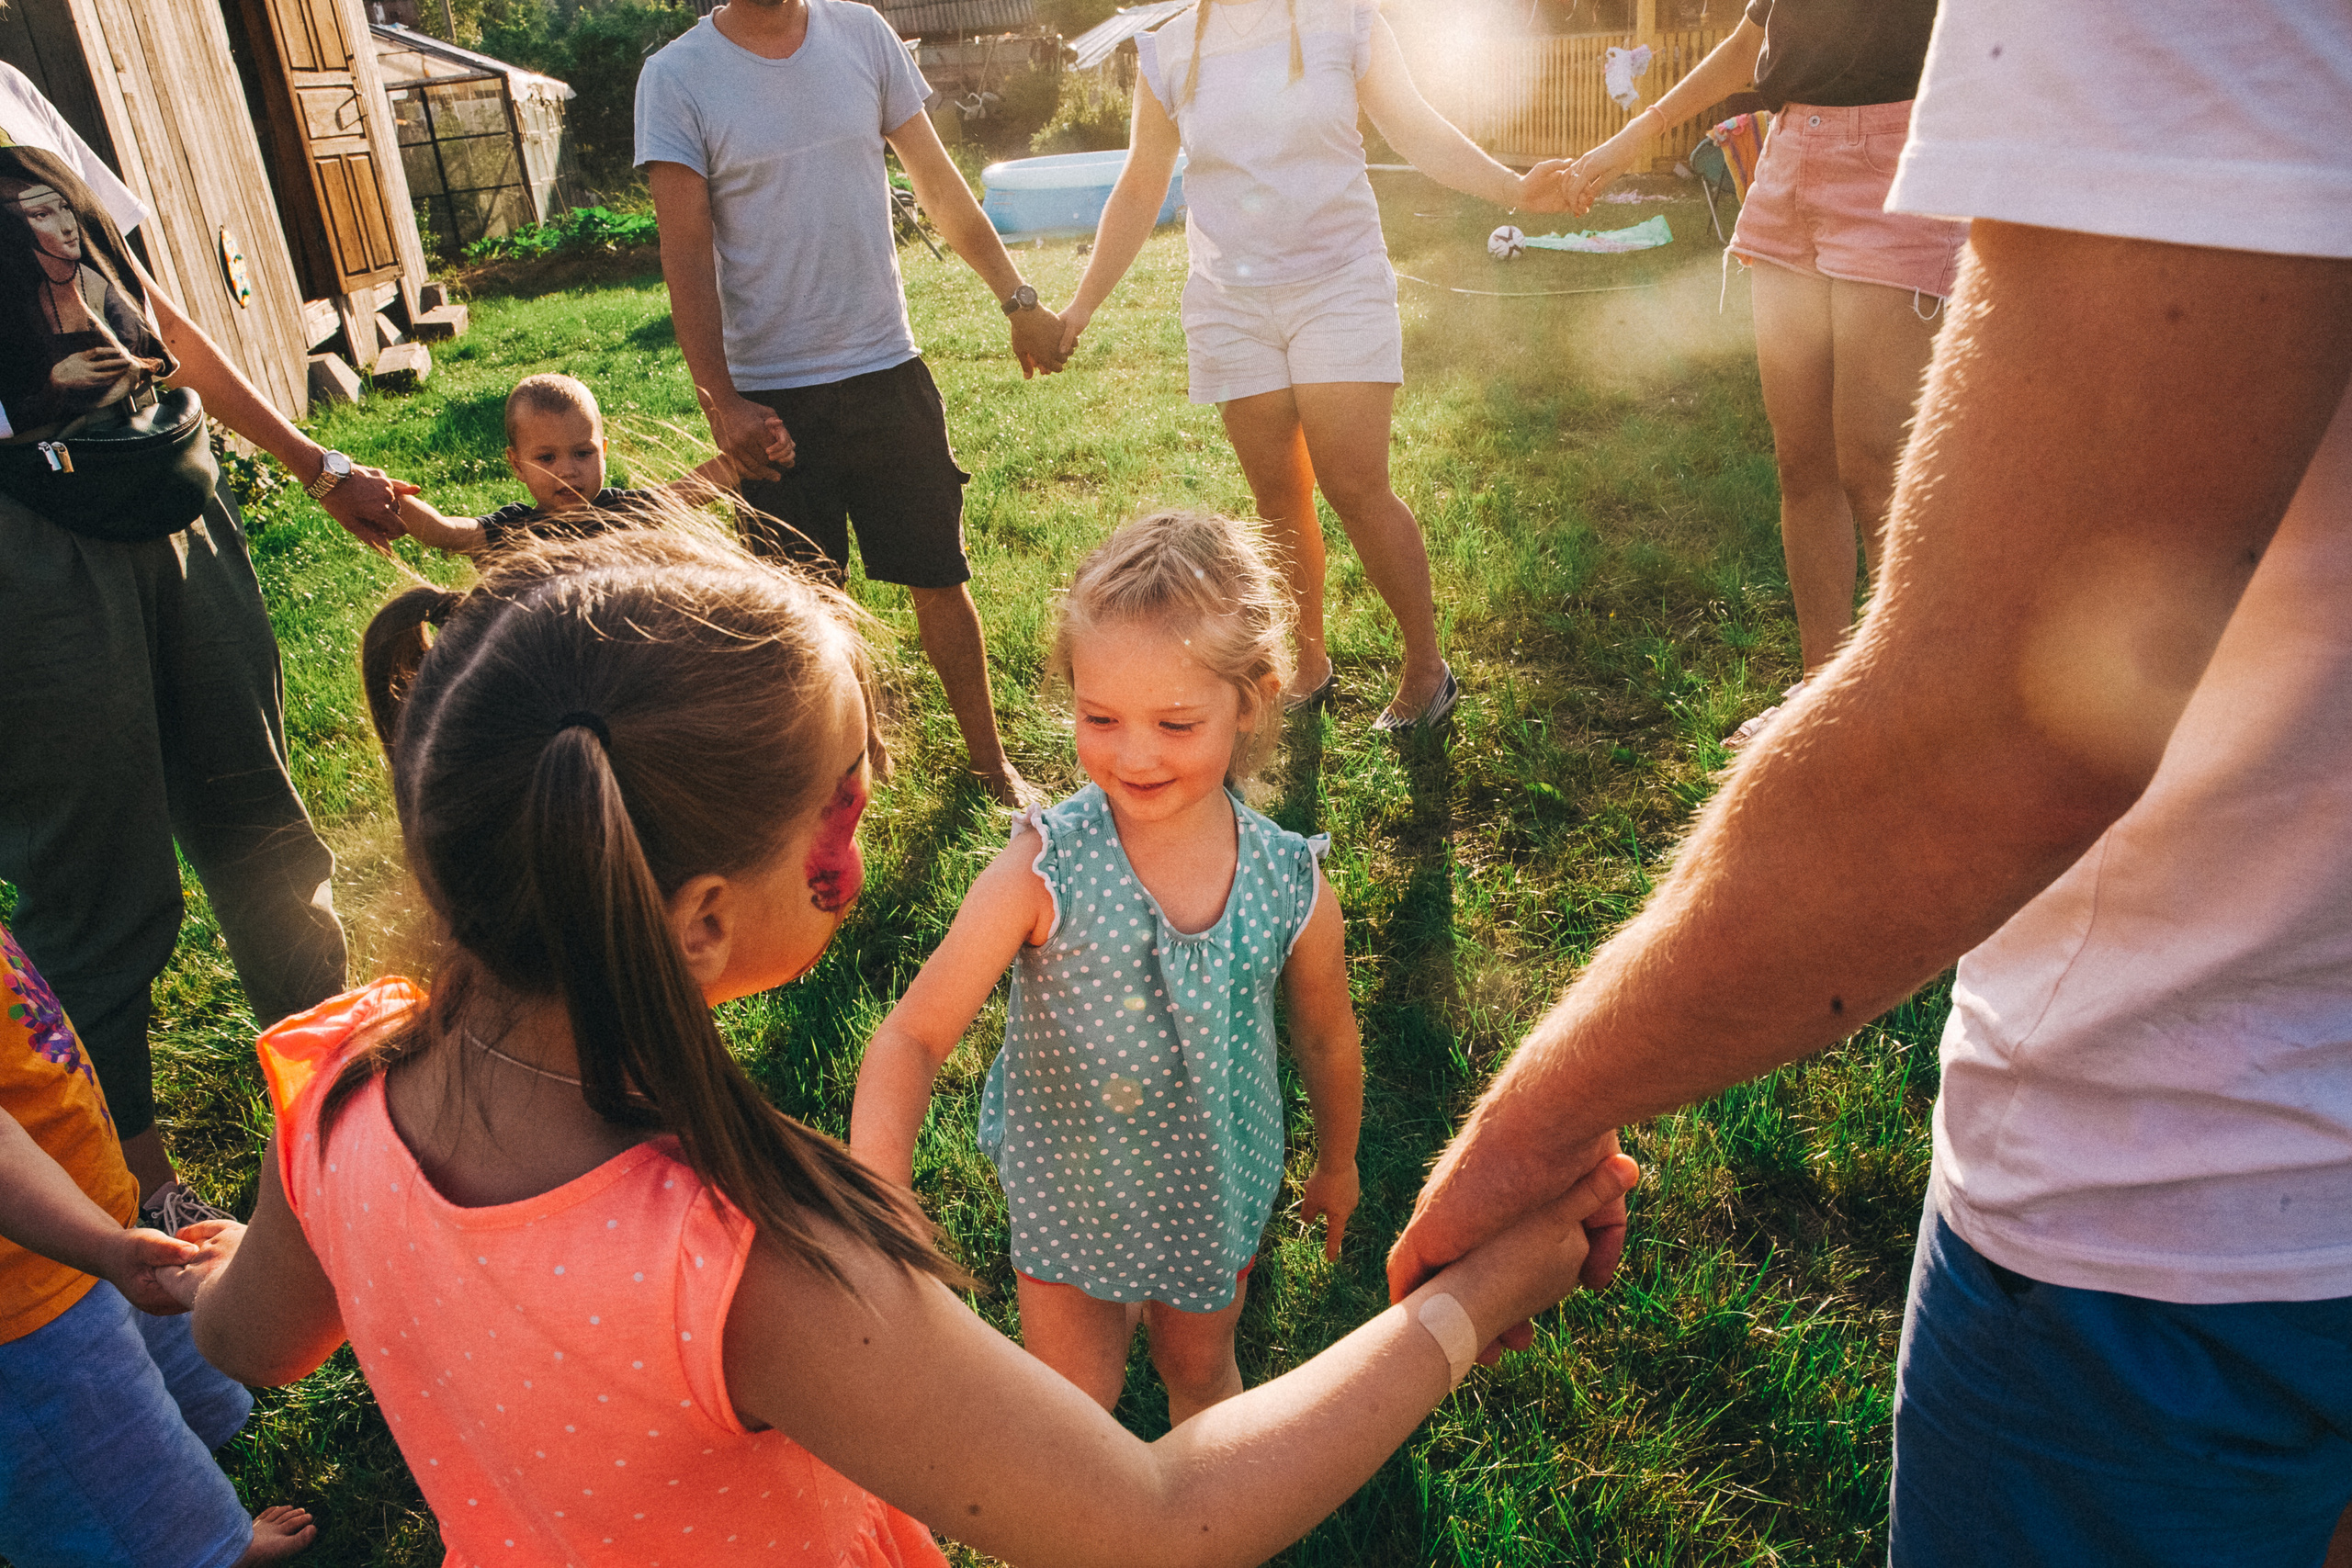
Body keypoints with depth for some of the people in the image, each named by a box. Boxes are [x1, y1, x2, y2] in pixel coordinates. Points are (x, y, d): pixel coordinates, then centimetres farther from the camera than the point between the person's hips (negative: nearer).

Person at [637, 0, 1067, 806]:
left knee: (941, 580, 8)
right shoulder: (676, 77, -4)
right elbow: (686, 251, -7)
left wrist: (1017, 298, 4)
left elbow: (938, 182, 8)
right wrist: (719, 402, -13)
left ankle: (992, 762, 25)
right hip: (773, 397, -2)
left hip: (888, 370, 2)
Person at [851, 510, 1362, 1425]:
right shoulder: (1044, 871, -28)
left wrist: (1337, 1165, 14)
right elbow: (913, 1038, -26)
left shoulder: (1292, 891, -21)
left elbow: (1326, 1042, -3)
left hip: (1218, 1194, 2)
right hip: (1066, 1193, -1)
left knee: (1200, 1369, 28)